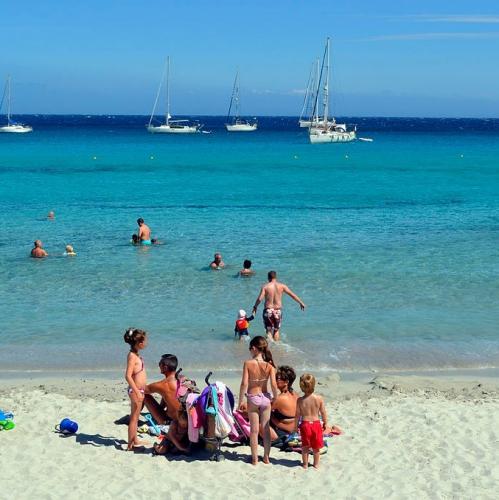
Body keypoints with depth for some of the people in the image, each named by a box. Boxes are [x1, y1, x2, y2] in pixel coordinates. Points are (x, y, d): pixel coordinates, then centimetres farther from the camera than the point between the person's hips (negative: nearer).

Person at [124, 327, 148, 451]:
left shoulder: (136, 355, 10)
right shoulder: (132, 356, -19)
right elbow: (128, 376, -26)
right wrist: (137, 391, -29)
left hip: (139, 390, 9)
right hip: (135, 390, -9)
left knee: (135, 417, 18)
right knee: (134, 418, -3)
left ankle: (135, 440, 30)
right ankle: (130, 445, 3)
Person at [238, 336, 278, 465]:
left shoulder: (248, 363, -16)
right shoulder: (269, 365, -11)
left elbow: (244, 384, -17)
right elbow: (273, 384, -14)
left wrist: (241, 401, -7)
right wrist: (275, 398, 4)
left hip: (252, 398, -2)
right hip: (265, 398, 2)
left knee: (254, 430, 10)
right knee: (266, 429, 15)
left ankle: (254, 458, 18)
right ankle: (266, 457, 24)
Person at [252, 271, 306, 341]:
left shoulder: (265, 287, -4)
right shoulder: (281, 286, 0)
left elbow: (259, 299, -14)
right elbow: (292, 295, 2)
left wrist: (255, 307, 3)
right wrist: (301, 303, 12)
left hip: (268, 311, -2)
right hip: (278, 311, 2)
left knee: (269, 331, 6)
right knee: (276, 330, 19)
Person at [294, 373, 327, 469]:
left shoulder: (300, 400, -14)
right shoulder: (319, 399, -13)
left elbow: (297, 415, -8)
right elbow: (323, 413, -5)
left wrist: (295, 425, 5)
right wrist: (325, 423, 10)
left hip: (305, 424, -1)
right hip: (316, 423, 1)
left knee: (305, 446, 16)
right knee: (316, 447, 17)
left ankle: (305, 464, 24)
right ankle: (316, 464, 28)